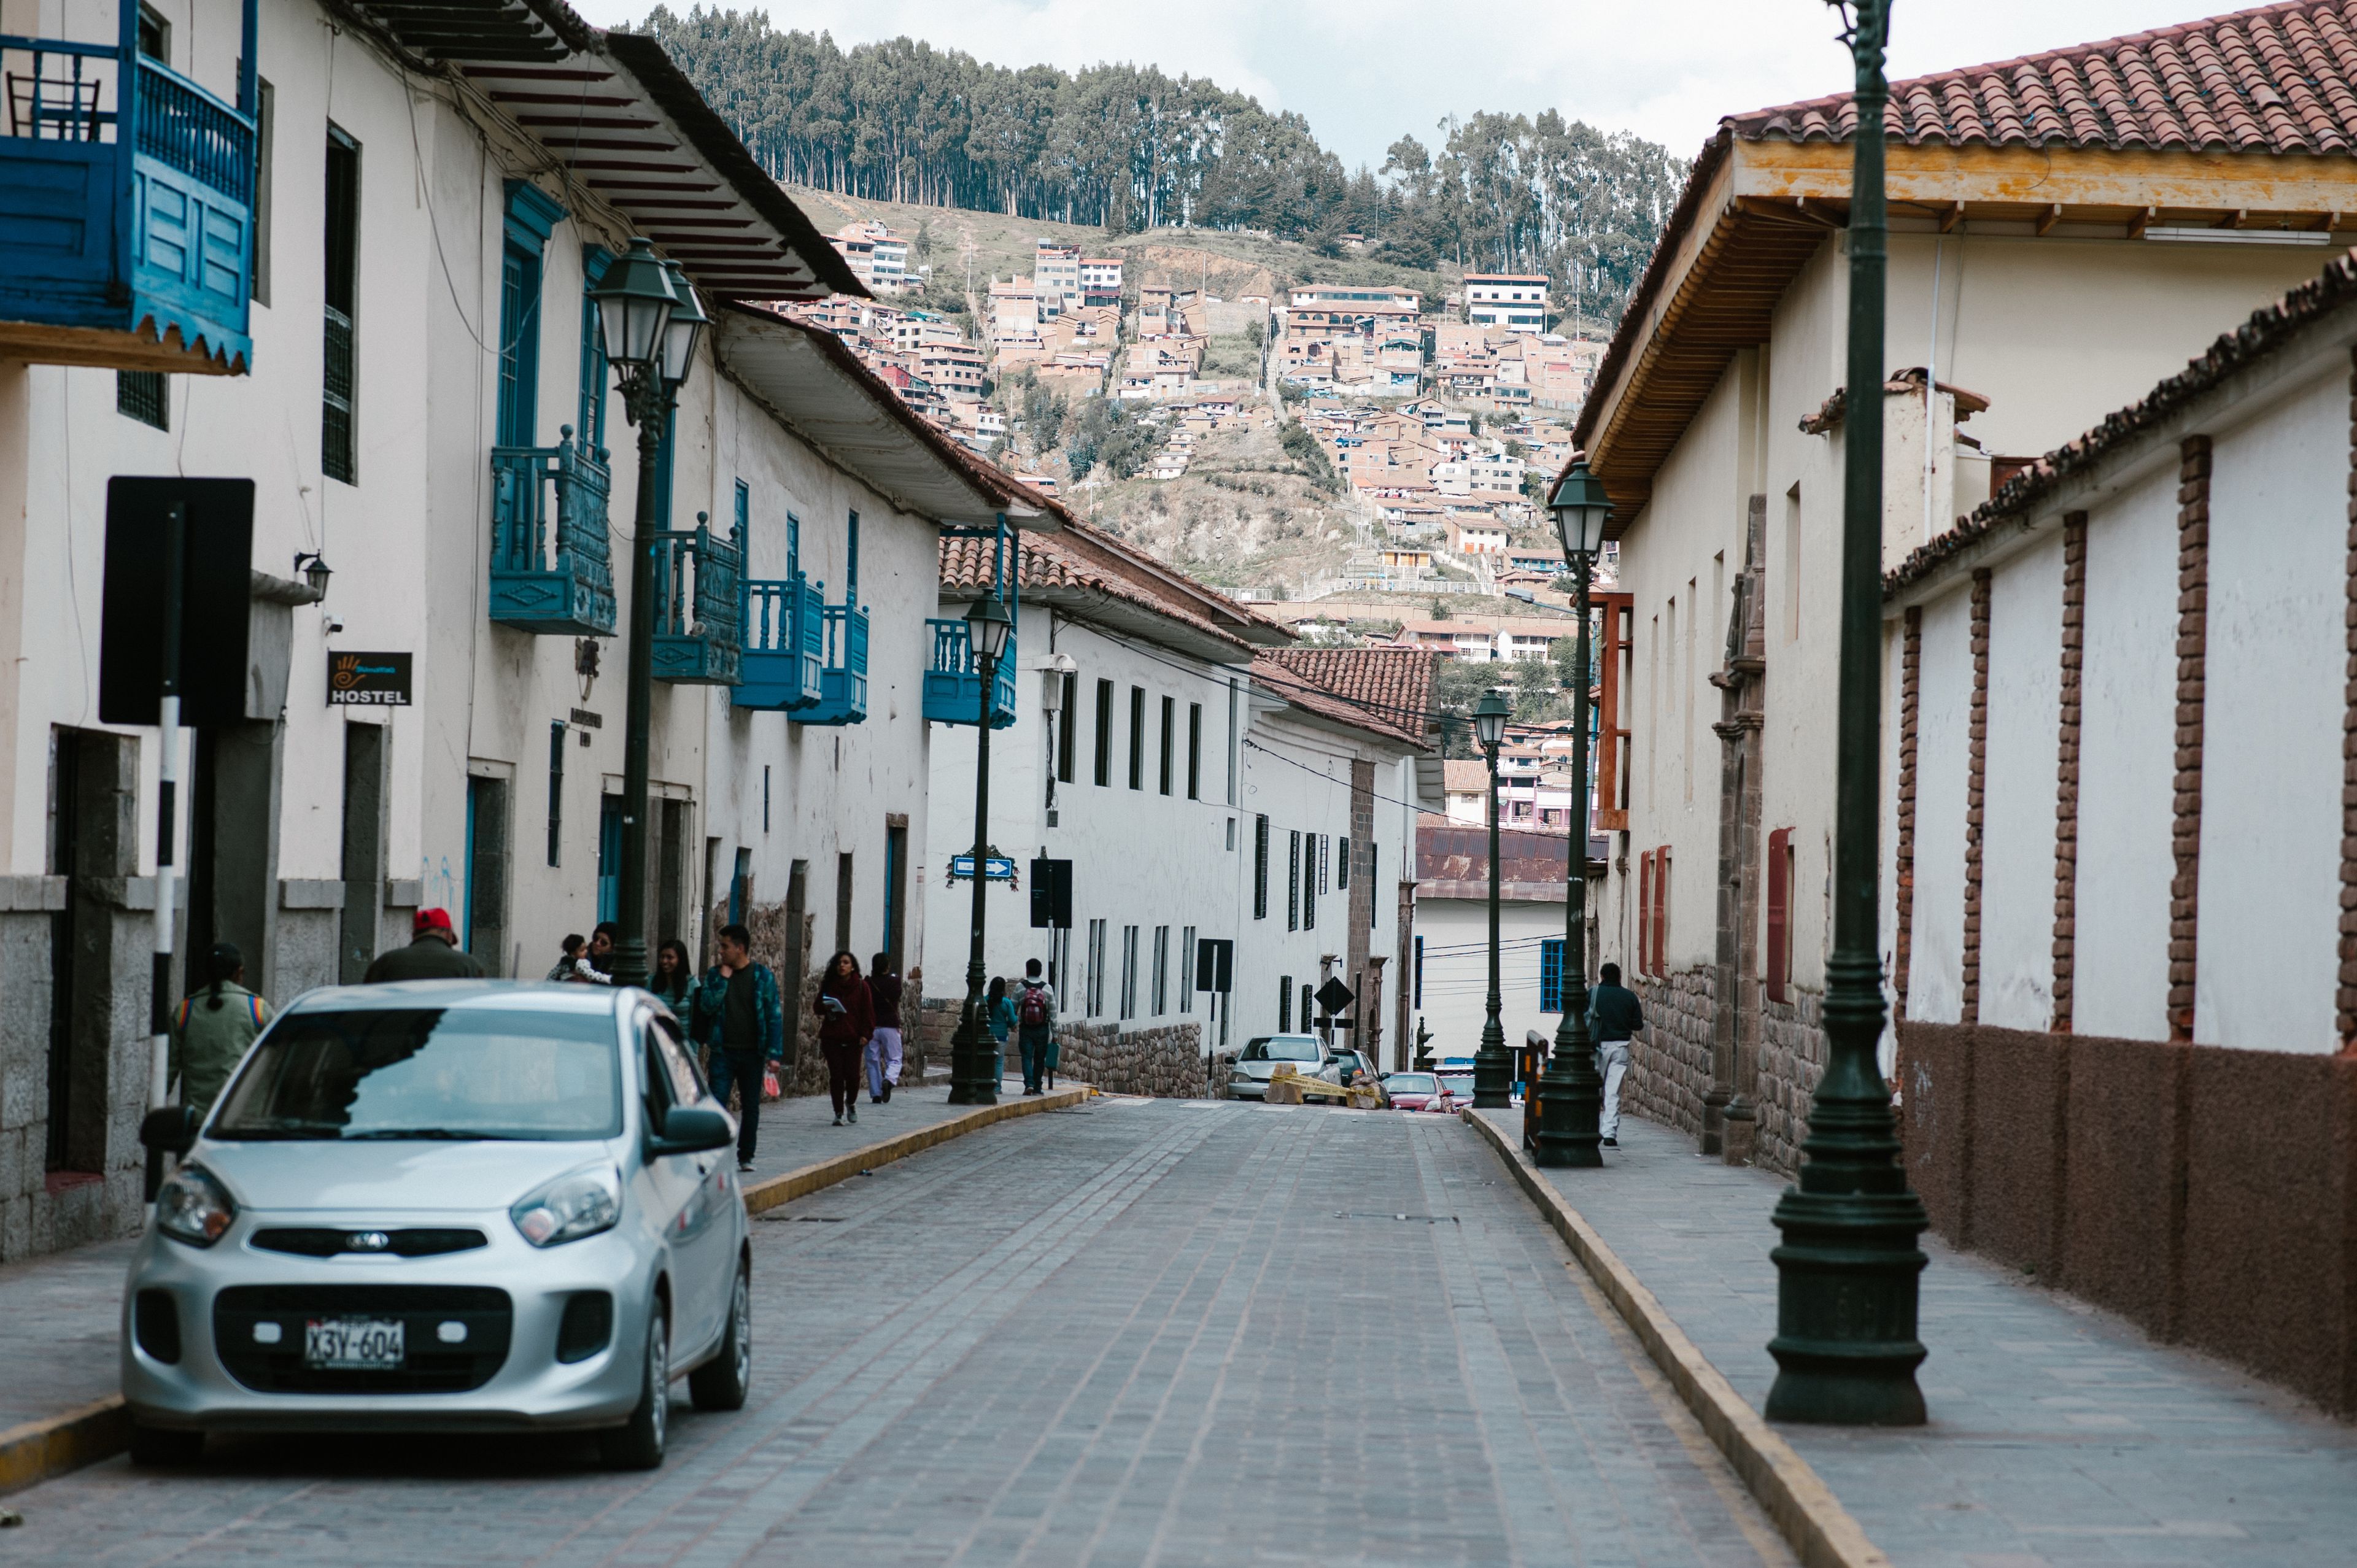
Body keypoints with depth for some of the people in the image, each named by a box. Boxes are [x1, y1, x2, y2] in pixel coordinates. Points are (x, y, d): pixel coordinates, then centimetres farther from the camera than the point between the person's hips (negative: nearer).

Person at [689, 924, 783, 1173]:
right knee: (717, 1103, -8)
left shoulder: (763, 976, 0)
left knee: (750, 1106, 7)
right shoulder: (714, 974, 5)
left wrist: (774, 1052, -7)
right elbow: (707, 1006, -6)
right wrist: (723, 979, -14)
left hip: (752, 1052, 0)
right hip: (723, 1052, 0)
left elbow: (774, 1015, 0)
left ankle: (746, 1156, 17)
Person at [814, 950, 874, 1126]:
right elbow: (817, 1008, 16)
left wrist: (866, 1034, -8)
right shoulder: (829, 985, 9)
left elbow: (868, 1011, 2)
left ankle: (851, 1103, 24)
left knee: (852, 1075, -5)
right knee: (836, 1075, -3)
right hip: (831, 1037, 2)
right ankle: (839, 1113, 5)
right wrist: (824, 1006, -9)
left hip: (853, 1038, -2)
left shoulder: (861, 987, 3)